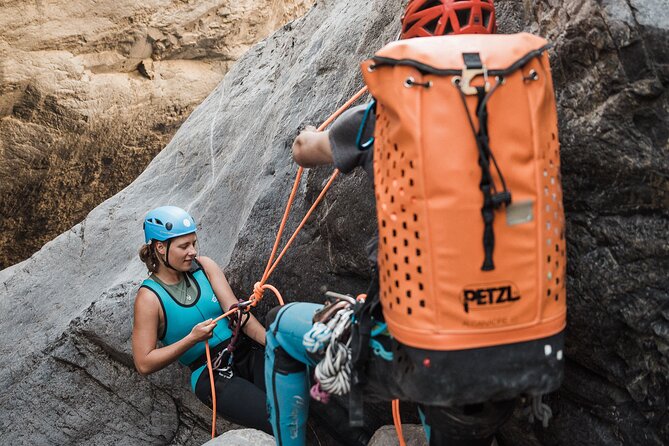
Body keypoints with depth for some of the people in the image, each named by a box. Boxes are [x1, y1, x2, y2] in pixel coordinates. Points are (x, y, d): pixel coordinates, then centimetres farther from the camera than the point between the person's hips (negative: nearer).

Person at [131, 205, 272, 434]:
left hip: (246, 352, 4)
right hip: (210, 376, -4)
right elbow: (144, 364, -7)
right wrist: (192, 339, -18)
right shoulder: (149, 298, -7)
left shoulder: (204, 266, 5)